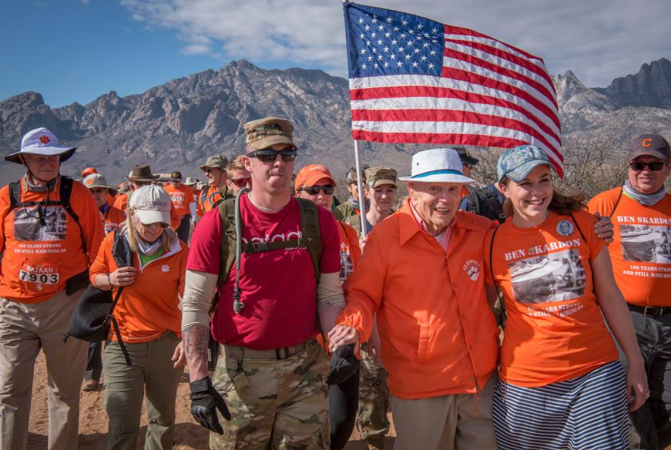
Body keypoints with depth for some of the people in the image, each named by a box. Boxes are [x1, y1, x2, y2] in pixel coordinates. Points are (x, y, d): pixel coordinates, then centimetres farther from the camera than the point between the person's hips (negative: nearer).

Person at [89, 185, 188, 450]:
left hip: (166, 344, 0)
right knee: (122, 426, 2)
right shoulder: (113, 242, -1)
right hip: (121, 345, 0)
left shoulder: (179, 250, -7)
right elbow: (94, 277, 14)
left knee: (163, 419, 17)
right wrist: (110, 280, -9)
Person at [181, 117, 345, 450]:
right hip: (240, 368, -2)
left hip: (305, 366, 2)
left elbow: (330, 297, 4)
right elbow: (195, 305, -8)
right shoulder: (218, 223, -7)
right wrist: (198, 380, -13)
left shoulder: (319, 222, 0)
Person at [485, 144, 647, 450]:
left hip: (597, 371, 1)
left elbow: (609, 296, 4)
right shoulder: (492, 242, -4)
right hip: (525, 379, 0)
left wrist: (635, 361, 4)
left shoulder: (580, 223, -1)